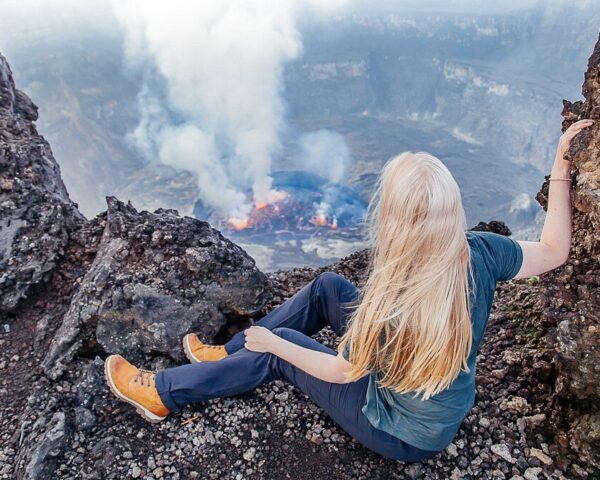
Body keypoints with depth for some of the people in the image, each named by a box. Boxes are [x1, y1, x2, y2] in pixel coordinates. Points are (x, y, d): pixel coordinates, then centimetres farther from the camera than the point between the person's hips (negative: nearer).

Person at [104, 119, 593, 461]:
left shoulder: (392, 307, -38)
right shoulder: (480, 255, -24)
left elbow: (343, 371, -20)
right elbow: (554, 251, -5)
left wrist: (272, 341, -7)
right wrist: (561, 171, -3)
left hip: (406, 435, -6)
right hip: (448, 405, 6)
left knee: (276, 350, -2)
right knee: (327, 286, 4)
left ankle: (162, 393, 17)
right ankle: (232, 354, 22)